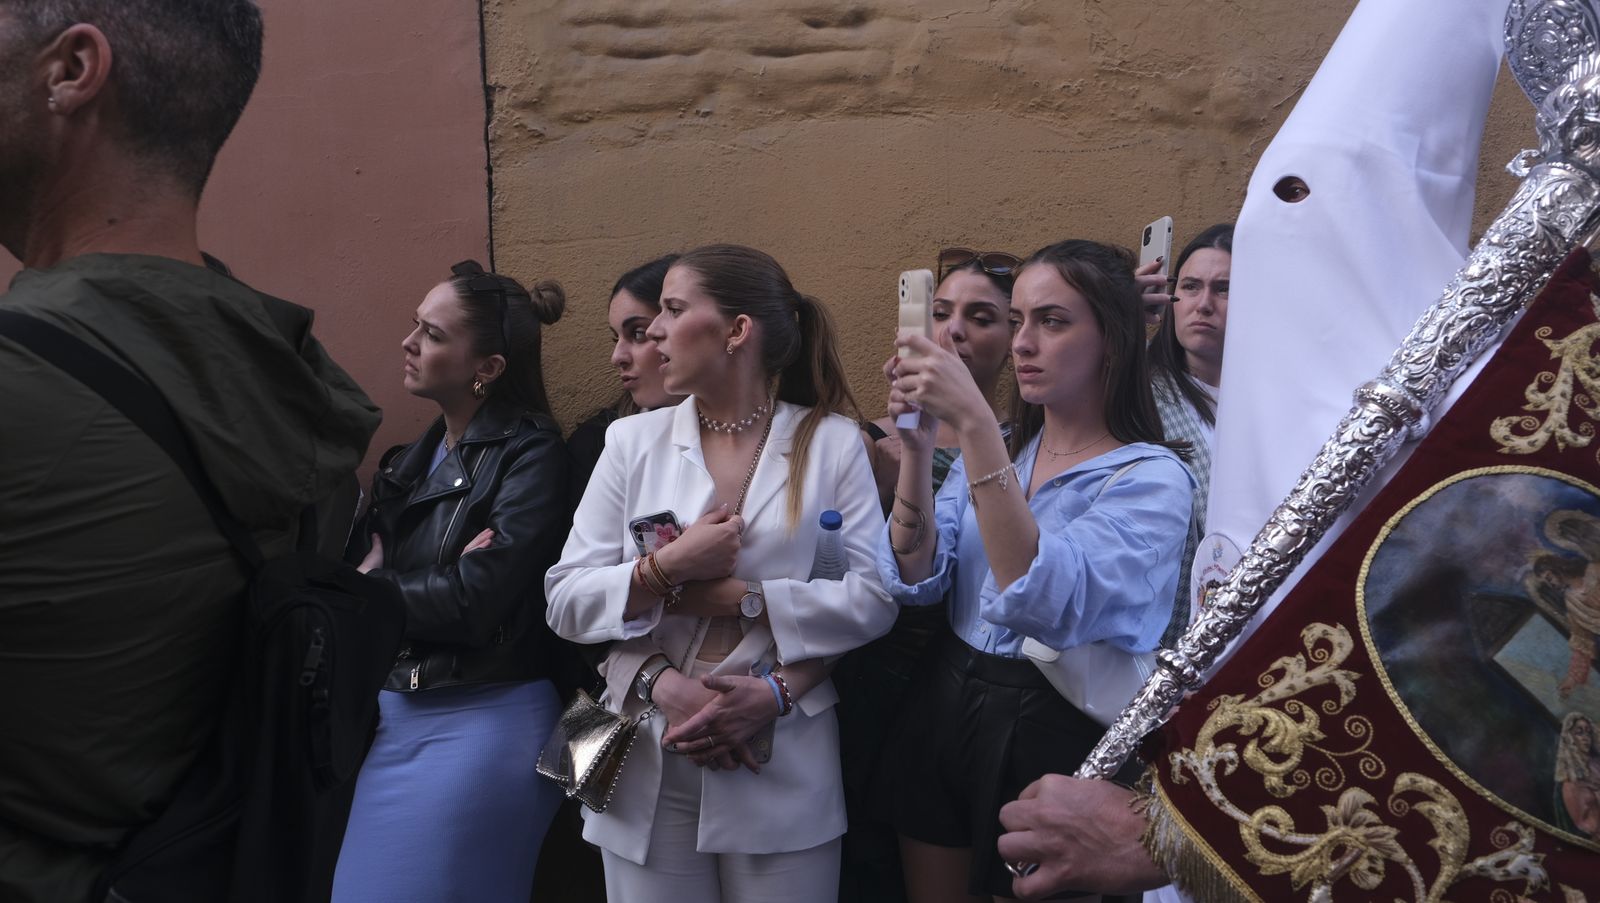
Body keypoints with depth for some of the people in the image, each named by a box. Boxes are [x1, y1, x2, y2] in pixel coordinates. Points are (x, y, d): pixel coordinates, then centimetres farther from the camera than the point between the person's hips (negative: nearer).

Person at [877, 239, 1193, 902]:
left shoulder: (1152, 478, -13)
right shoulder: (993, 448, 5)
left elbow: (1047, 605, -30)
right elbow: (913, 580, -5)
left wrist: (974, 422, -33)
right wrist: (917, 446, -19)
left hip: (1049, 732, -5)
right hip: (942, 712, 5)